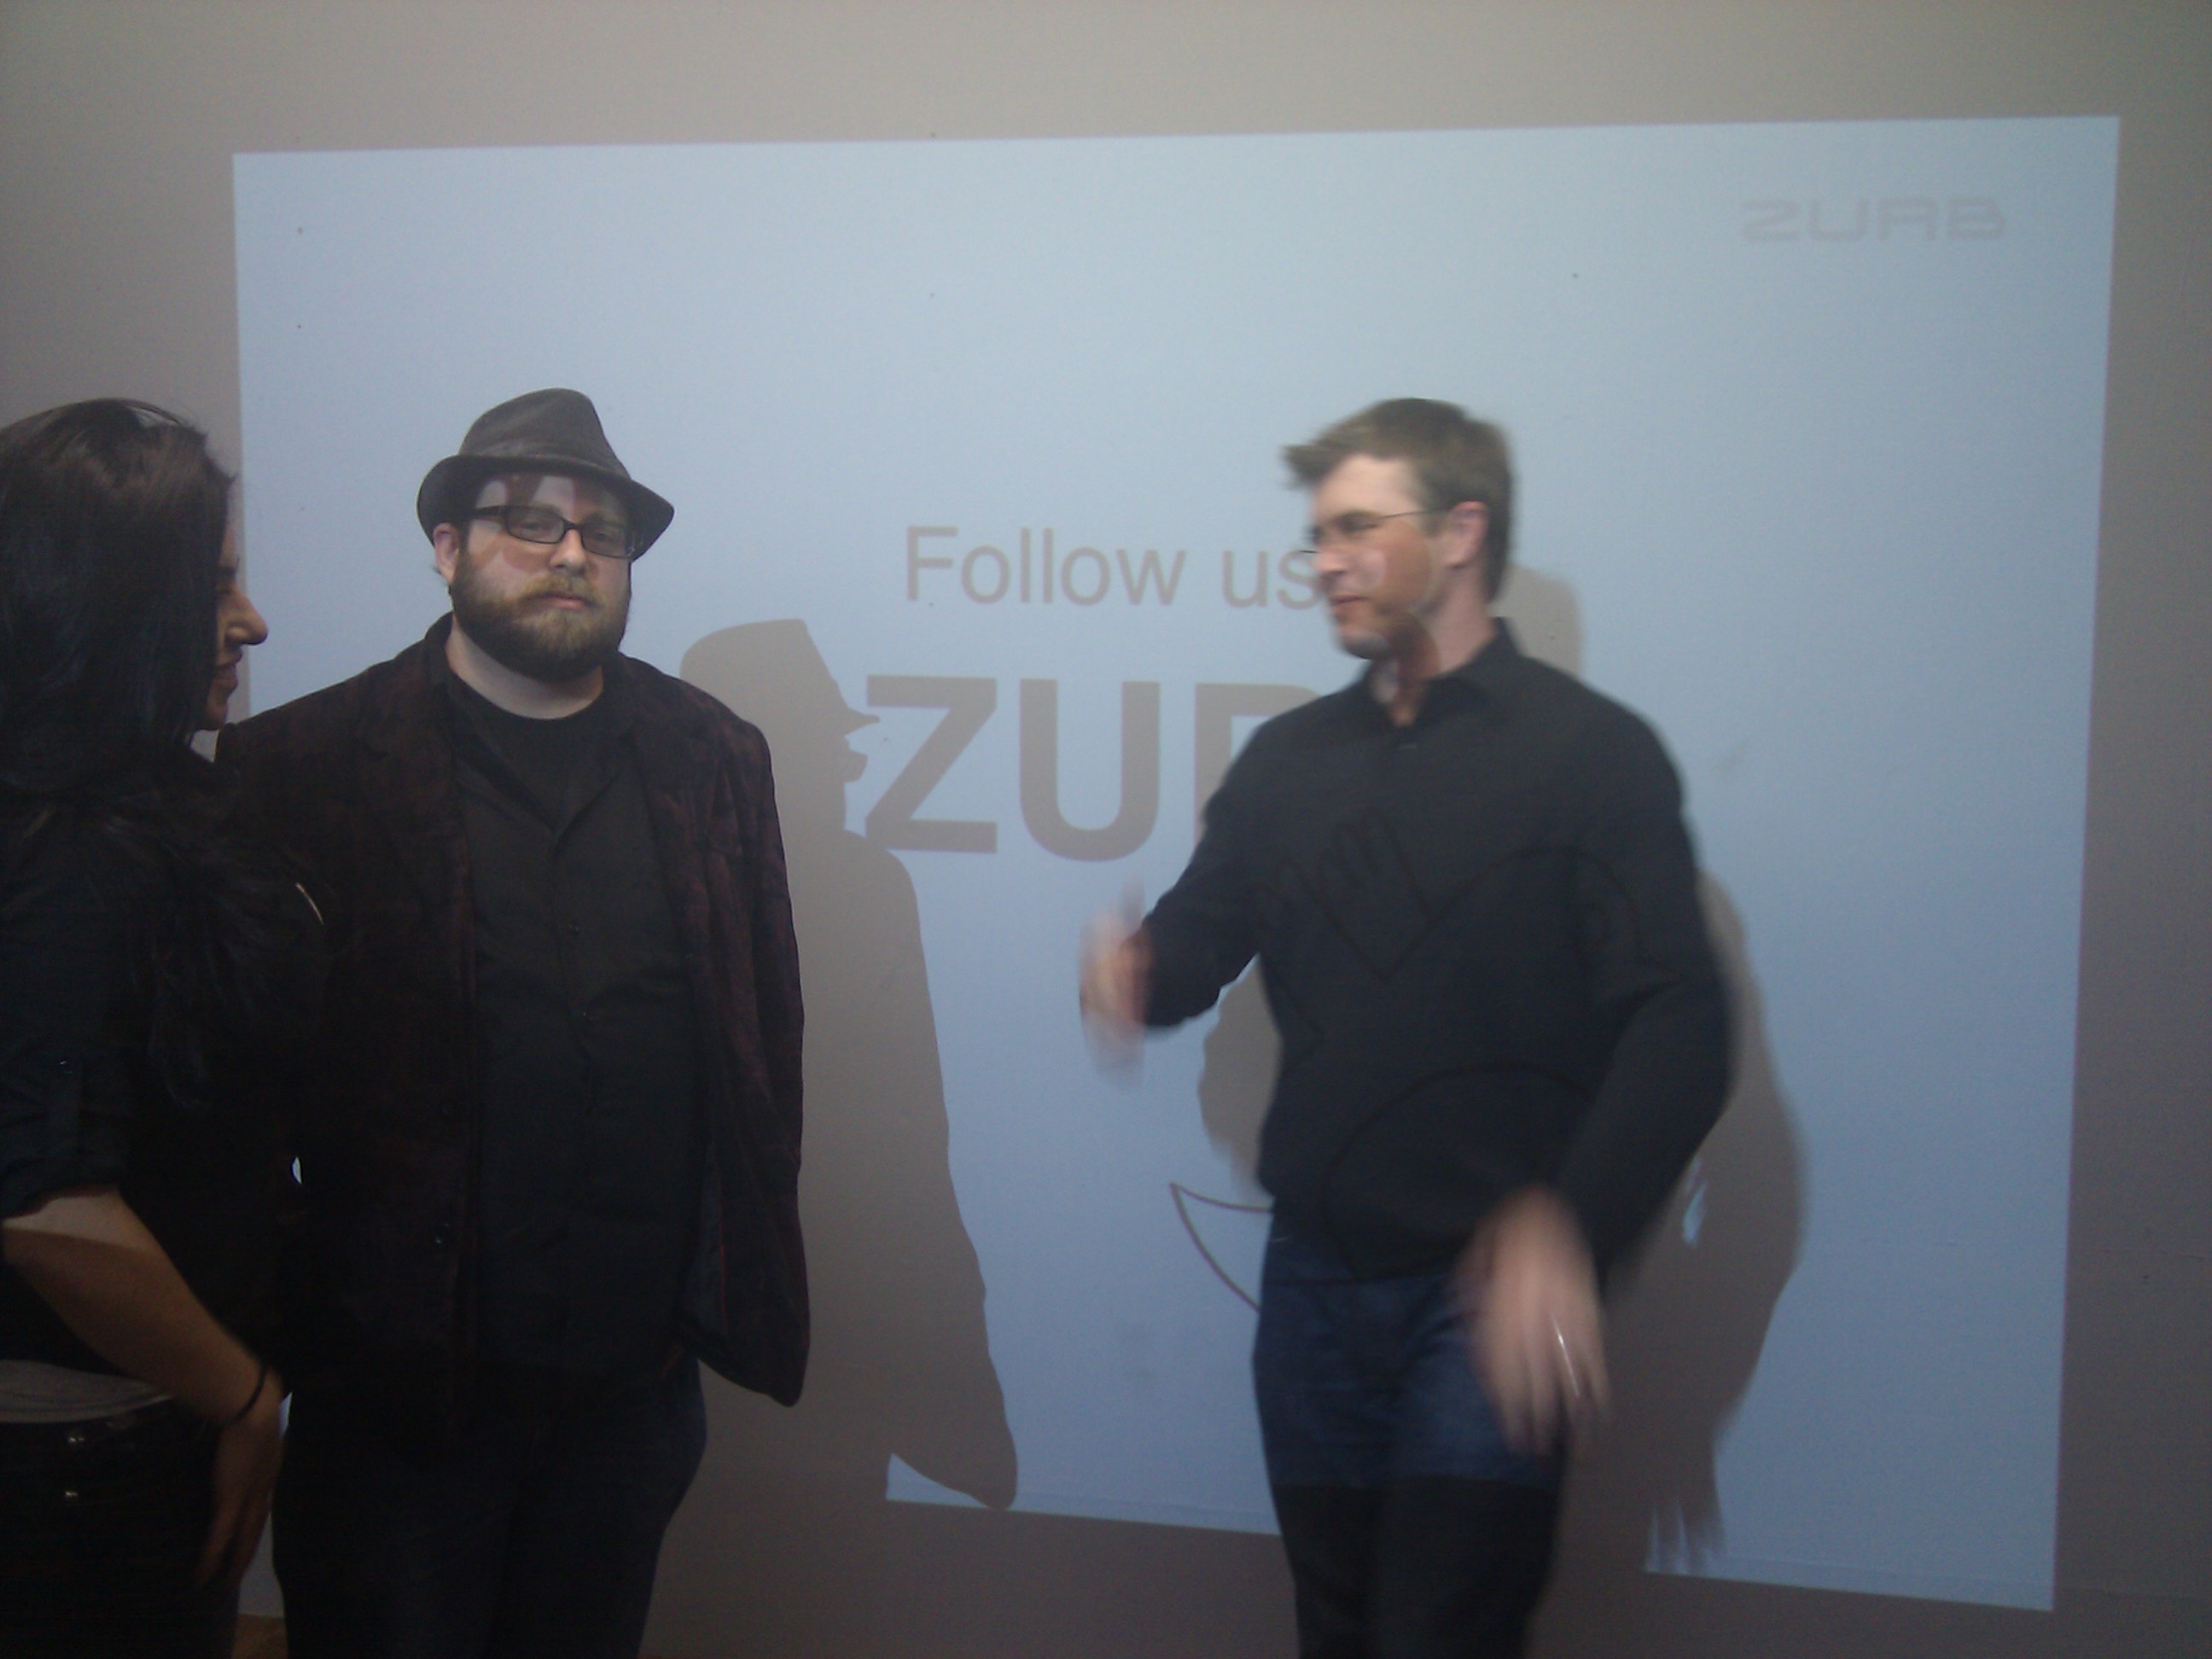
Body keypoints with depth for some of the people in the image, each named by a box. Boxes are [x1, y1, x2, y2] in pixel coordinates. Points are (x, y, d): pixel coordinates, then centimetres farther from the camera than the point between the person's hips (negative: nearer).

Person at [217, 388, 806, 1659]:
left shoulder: (713, 759, 4)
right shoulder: (308, 765, -7)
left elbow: (765, 1025, 6)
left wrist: (745, 1269, 4)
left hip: (637, 1374, 4)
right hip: (400, 1374, -3)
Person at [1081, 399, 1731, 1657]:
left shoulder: (1593, 752, -7)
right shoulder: (1287, 759, 11)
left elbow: (1681, 1033, -15)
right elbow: (1200, 941, 11)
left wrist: (1568, 1228, -30)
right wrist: (1134, 975, -14)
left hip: (1494, 1298, -5)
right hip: (1316, 1280, 5)